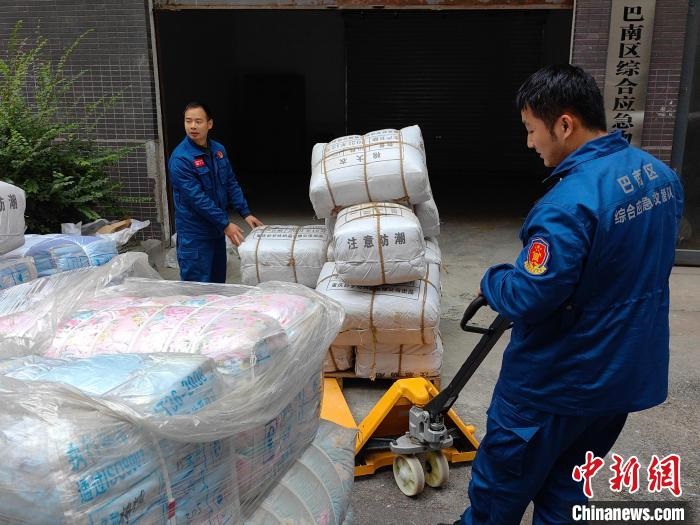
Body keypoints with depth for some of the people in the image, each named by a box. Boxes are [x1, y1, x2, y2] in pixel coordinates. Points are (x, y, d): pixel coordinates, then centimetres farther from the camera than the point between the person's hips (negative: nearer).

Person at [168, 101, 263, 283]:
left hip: (217, 229, 7)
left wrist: (246, 213, 2)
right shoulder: (180, 158, -18)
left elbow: (231, 184, 10)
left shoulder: (218, 150, 4)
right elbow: (197, 197, -22)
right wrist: (225, 224, -22)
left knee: (218, 282, 18)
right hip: (195, 234, -7)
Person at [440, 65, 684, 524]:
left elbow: (528, 298, -28)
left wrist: (492, 282, -8)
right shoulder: (661, 174, 0)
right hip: (629, 371, 8)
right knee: (565, 485, 25)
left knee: (501, 484, 16)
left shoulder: (570, 203, -30)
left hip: (557, 381, -8)